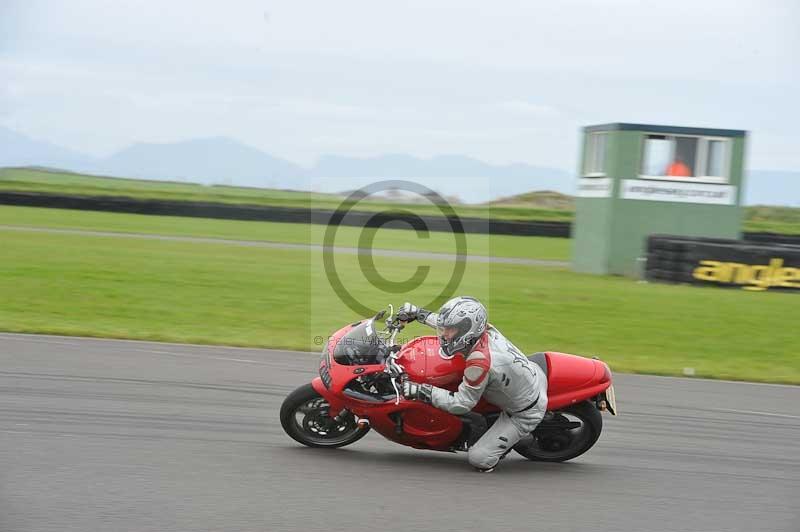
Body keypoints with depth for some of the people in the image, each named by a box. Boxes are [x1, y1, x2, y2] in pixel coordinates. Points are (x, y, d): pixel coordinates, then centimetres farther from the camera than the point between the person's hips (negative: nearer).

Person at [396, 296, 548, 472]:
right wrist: (418, 313, 13)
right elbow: (455, 323, 9)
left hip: (525, 412, -8)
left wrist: (421, 391, -25)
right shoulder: (484, 328, -14)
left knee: (479, 459, -9)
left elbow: (461, 404, -24)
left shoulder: (479, 363, -36)